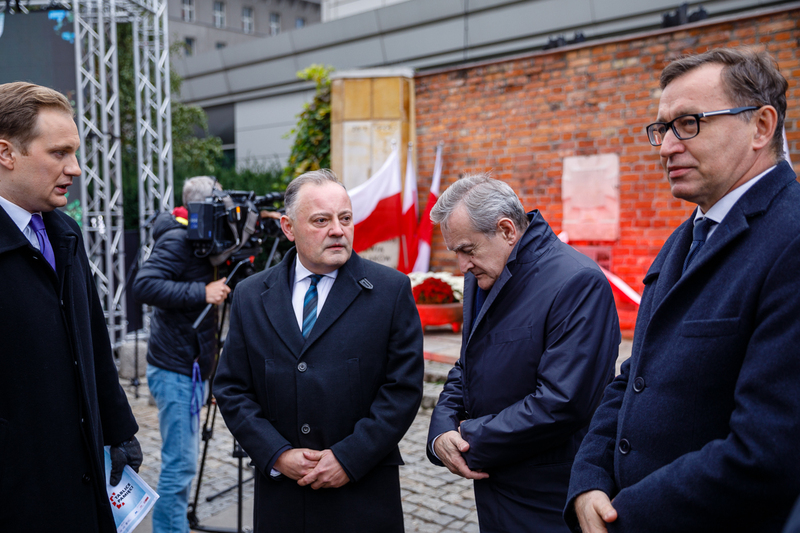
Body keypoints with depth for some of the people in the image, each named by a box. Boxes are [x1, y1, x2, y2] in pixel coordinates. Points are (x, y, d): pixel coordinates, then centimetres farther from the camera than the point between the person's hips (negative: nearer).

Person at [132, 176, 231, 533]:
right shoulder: (176, 241, -14)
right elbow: (144, 286, -26)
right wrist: (202, 292, -27)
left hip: (190, 369, 10)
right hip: (177, 370, -10)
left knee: (183, 463, 17)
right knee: (180, 465, -6)